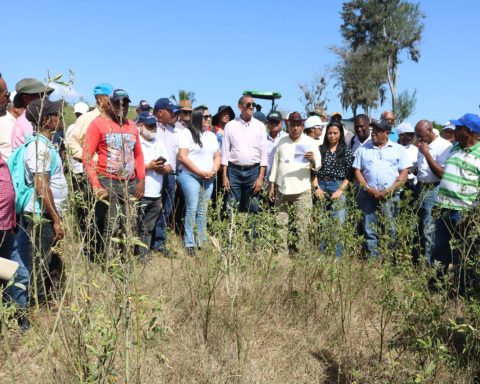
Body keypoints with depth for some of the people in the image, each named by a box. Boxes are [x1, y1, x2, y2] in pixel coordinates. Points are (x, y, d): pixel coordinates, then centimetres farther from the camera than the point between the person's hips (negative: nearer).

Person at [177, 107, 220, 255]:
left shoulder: (211, 135, 16)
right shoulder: (187, 134, -4)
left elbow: (217, 156, 18)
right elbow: (182, 157, -11)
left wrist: (214, 171, -3)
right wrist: (200, 172, -12)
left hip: (208, 178, 6)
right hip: (190, 176, -6)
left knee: (203, 211, 6)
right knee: (192, 209, -8)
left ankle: (201, 242, 12)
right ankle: (189, 244, -2)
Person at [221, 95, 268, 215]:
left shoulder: (260, 126, 3)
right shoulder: (230, 126, 3)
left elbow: (263, 153, 2)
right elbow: (225, 151, 3)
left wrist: (260, 178, -4)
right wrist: (224, 176, -2)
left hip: (253, 170, 1)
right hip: (234, 170, 0)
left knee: (252, 208, 5)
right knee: (232, 207, -1)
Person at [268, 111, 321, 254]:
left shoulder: (310, 142, 1)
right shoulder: (282, 142, 11)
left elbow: (318, 165, -5)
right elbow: (275, 163, 15)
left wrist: (313, 160, -29)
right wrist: (272, 185, 11)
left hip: (302, 190, -4)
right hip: (281, 189, 4)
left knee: (301, 225, -3)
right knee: (281, 224, 7)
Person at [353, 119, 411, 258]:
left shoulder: (398, 149, 7)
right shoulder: (363, 149, 12)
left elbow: (404, 173, 1)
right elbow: (357, 171, 8)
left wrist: (389, 191, -10)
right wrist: (367, 188, -7)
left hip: (390, 196, -2)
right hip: (368, 195, 2)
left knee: (389, 230, -2)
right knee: (369, 230, 2)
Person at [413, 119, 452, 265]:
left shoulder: (445, 146, -11)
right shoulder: (423, 145, 13)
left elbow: (441, 173, -17)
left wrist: (426, 153, -18)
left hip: (433, 191, -8)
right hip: (419, 189, 8)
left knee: (428, 230, -4)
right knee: (417, 227, 14)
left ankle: (427, 264, 6)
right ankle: (416, 259, 26)